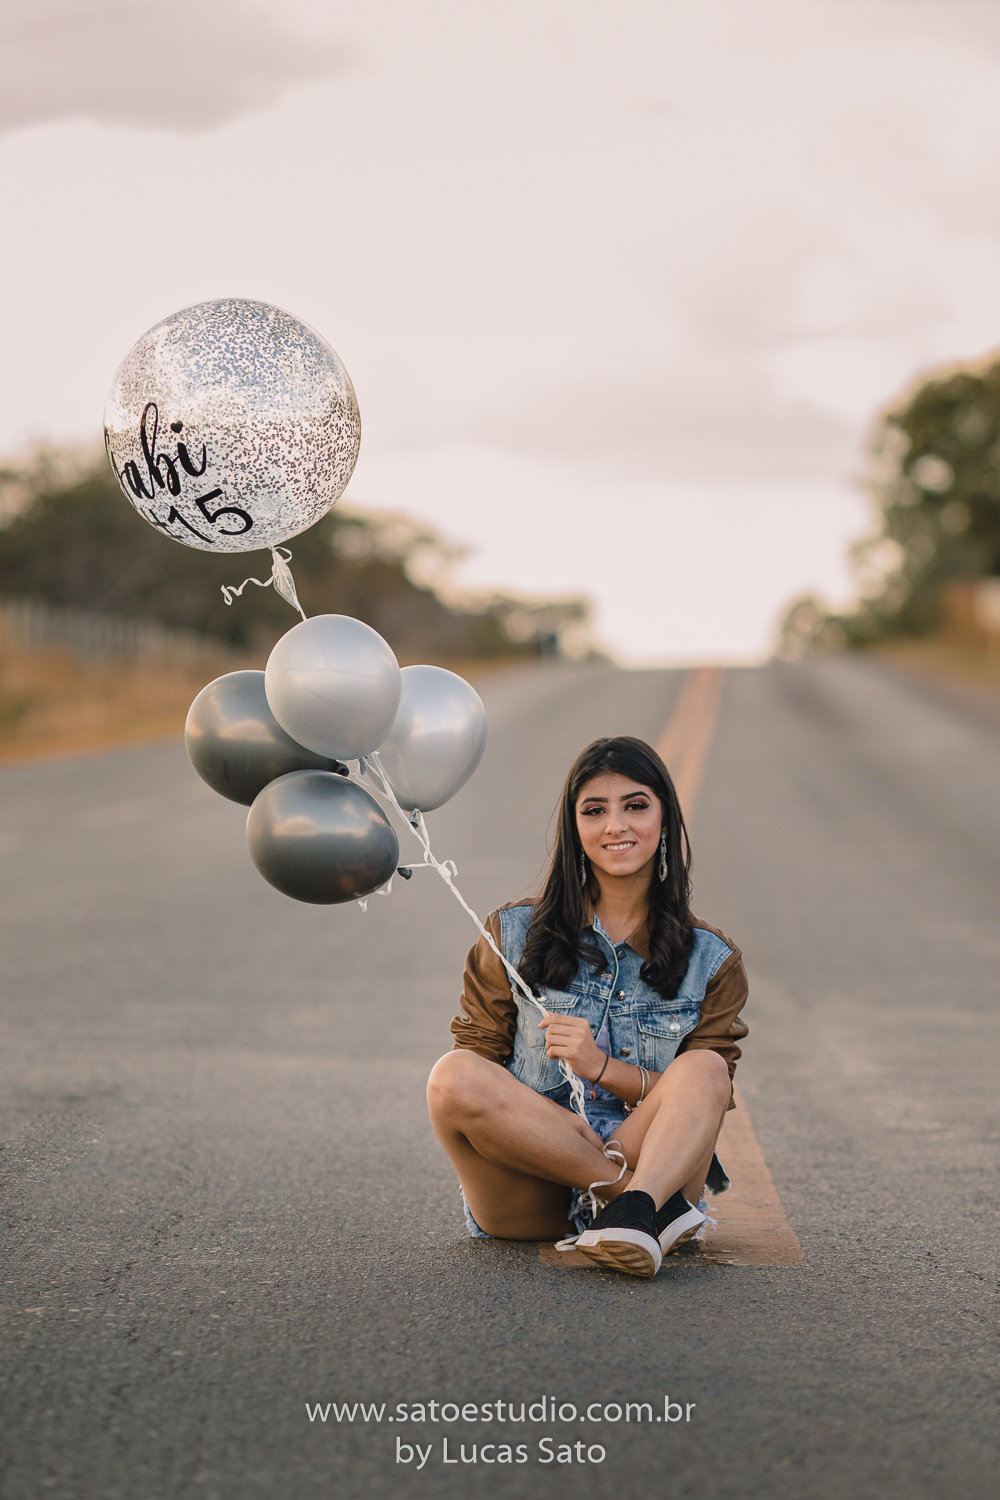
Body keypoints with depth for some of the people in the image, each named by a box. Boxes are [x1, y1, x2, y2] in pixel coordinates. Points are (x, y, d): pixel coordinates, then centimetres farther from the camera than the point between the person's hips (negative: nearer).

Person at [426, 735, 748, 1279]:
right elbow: (477, 1055, 4)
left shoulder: (711, 961, 9)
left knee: (703, 1068, -25)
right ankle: (657, 1202, -28)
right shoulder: (514, 935, 8)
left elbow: (705, 1093, 3)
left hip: (649, 1153, 0)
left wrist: (604, 1068, -14)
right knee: (453, 1075, -29)